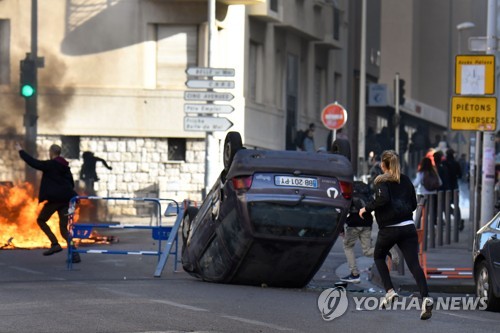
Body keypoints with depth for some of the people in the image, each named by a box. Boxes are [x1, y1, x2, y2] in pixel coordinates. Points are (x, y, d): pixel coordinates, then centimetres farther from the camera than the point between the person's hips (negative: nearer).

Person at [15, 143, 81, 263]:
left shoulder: (50, 165, -6)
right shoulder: (65, 167, 13)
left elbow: (33, 162, -5)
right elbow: (71, 183, 16)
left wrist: (21, 151, 6)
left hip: (54, 198, -6)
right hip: (66, 199, 6)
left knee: (41, 220, 13)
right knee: (64, 228, 9)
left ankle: (55, 244, -3)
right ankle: (74, 252, -6)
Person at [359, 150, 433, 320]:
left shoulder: (382, 181, -5)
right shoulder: (406, 180, 12)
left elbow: (383, 199, -23)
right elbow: (414, 204, 16)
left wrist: (366, 208, -10)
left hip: (389, 228, -4)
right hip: (408, 227, 4)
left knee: (379, 257, 23)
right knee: (414, 264, -6)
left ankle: (390, 291, 10)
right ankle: (426, 298, -26)